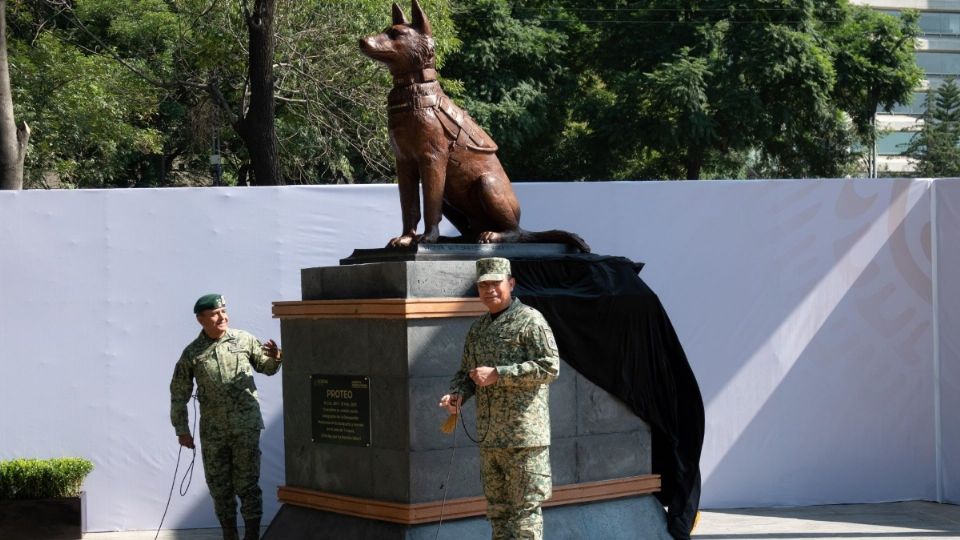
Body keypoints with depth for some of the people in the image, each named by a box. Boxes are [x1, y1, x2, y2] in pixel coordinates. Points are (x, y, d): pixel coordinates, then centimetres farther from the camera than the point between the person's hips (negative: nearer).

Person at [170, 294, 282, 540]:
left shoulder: (244, 340, 2)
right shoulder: (192, 354, 1)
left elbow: (267, 367, 13)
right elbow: (179, 394, 6)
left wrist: (275, 358, -10)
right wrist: (181, 430, 4)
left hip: (245, 427, -1)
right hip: (212, 432, 1)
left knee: (247, 485, -1)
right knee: (220, 487, 9)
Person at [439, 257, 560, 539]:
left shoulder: (530, 320, -6)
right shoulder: (477, 329, 17)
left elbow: (549, 367, -15)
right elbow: (465, 372, 23)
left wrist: (496, 374, -17)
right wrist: (457, 394, 0)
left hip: (524, 434, -7)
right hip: (489, 436, 7)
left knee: (525, 506, -6)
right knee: (497, 506, 12)